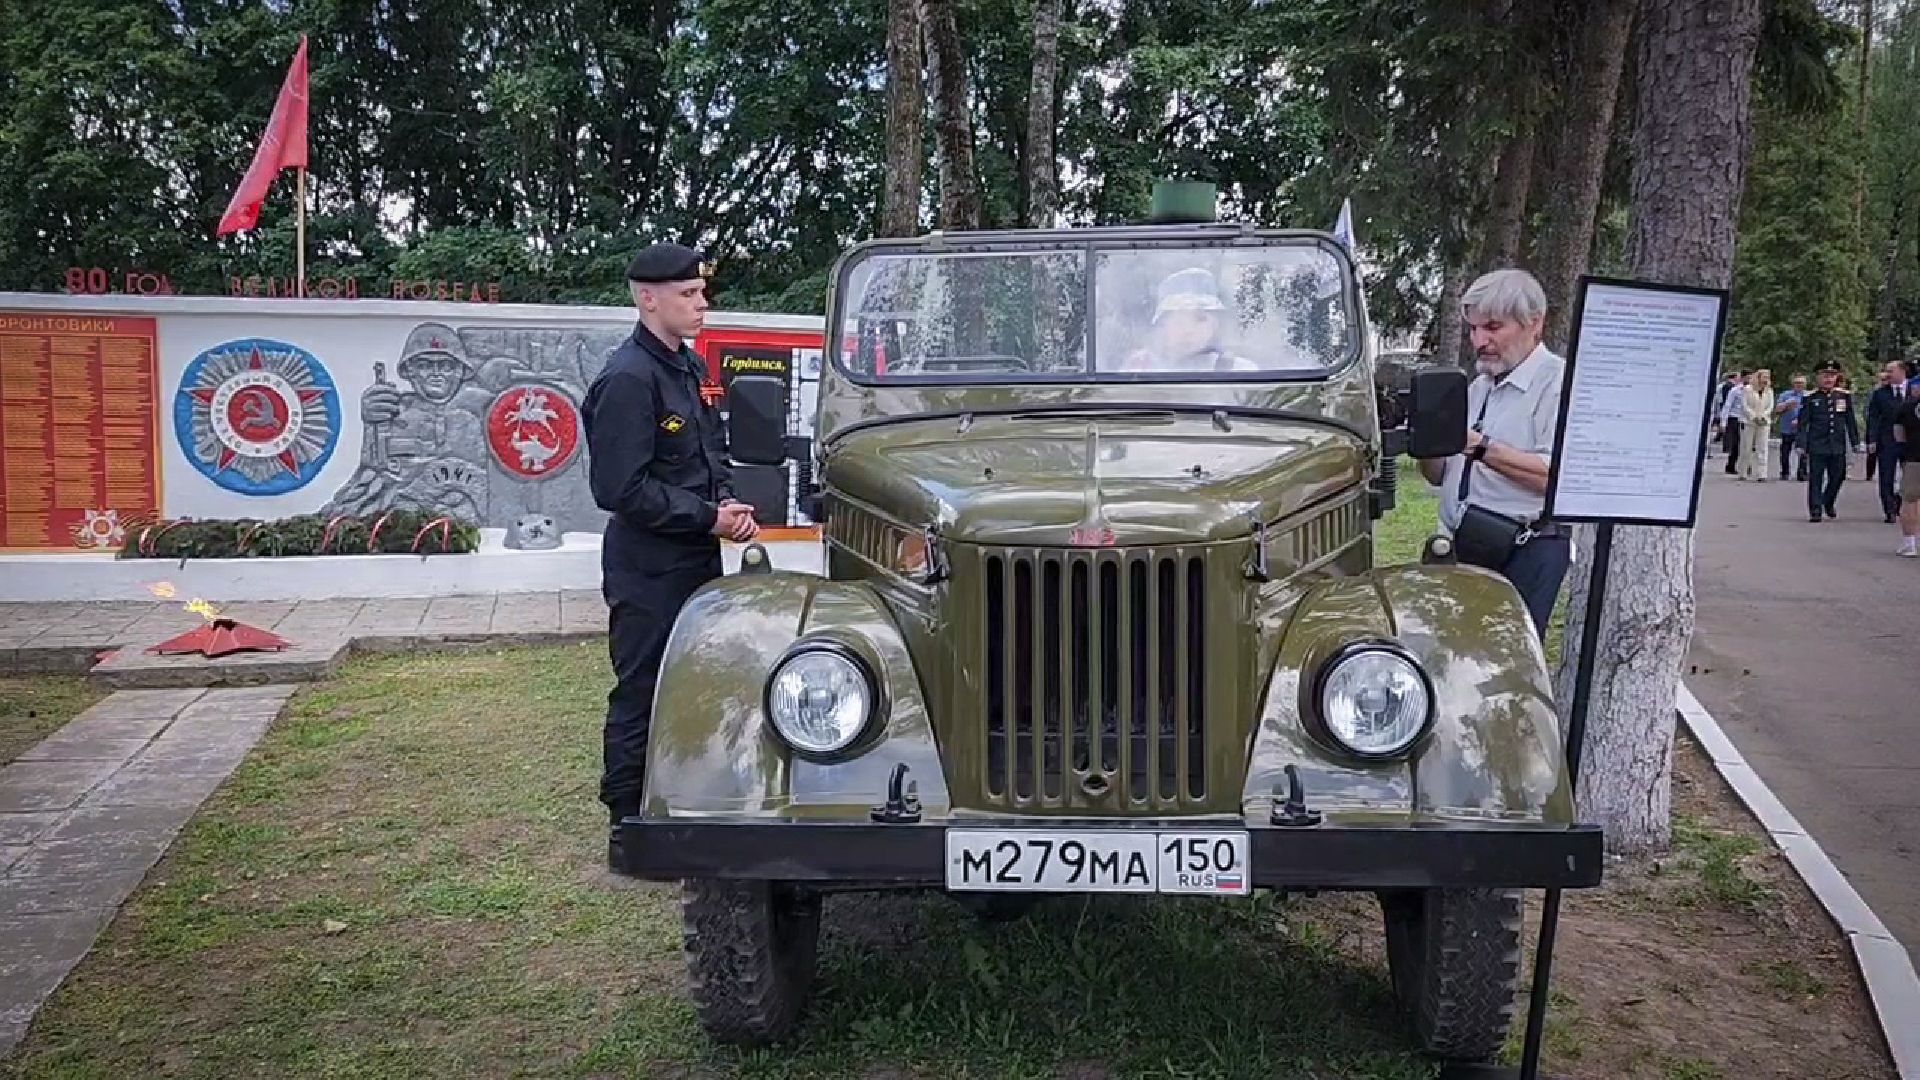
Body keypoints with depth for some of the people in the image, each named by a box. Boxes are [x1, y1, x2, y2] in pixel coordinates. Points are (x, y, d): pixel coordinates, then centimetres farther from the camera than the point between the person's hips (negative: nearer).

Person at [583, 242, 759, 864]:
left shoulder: (687, 367, 12)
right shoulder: (628, 379, -17)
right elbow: (621, 489, -21)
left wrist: (727, 500, 2)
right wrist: (709, 517, -18)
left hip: (694, 562, 9)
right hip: (648, 572, -9)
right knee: (640, 696, 0)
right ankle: (628, 830, 11)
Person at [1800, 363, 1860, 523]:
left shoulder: (1844, 396, 7)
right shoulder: (1810, 398, 0)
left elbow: (1850, 421, 11)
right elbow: (1803, 423, -1)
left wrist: (1855, 442, 10)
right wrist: (1802, 444, -7)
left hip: (1838, 446, 3)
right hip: (1817, 445, -3)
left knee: (1838, 476, 9)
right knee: (1815, 478, -3)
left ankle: (1828, 503, 33)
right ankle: (1815, 511, 1)